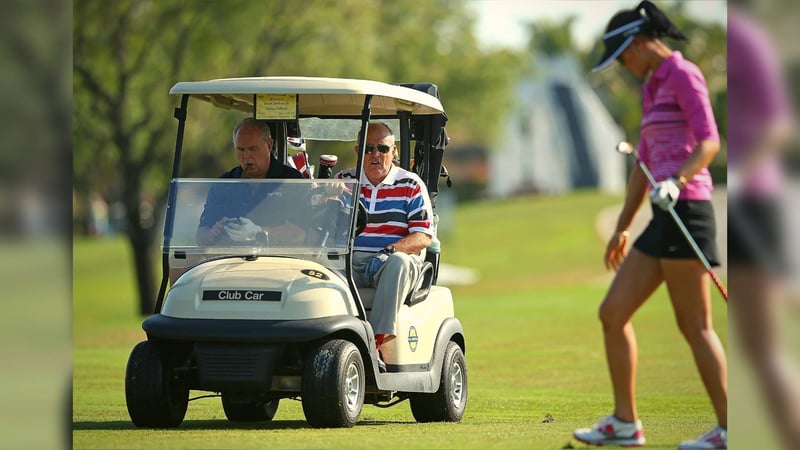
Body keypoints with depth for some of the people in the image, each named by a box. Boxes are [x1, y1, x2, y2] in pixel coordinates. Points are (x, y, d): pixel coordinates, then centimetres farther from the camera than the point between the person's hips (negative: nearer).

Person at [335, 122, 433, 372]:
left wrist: (388, 252, -19)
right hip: (349, 260, 2)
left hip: (397, 261, -2)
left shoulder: (411, 185, 7)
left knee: (398, 262, -38)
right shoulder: (344, 181, 15)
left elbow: (423, 236, -2)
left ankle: (377, 341, -42)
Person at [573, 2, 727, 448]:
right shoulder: (652, 87, 22)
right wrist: (623, 226, 27)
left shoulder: (683, 74, -6)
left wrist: (676, 182, -32)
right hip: (664, 217, 9)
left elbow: (710, 141, -18)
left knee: (695, 325, -6)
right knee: (613, 313, 7)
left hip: (686, 208, -9)